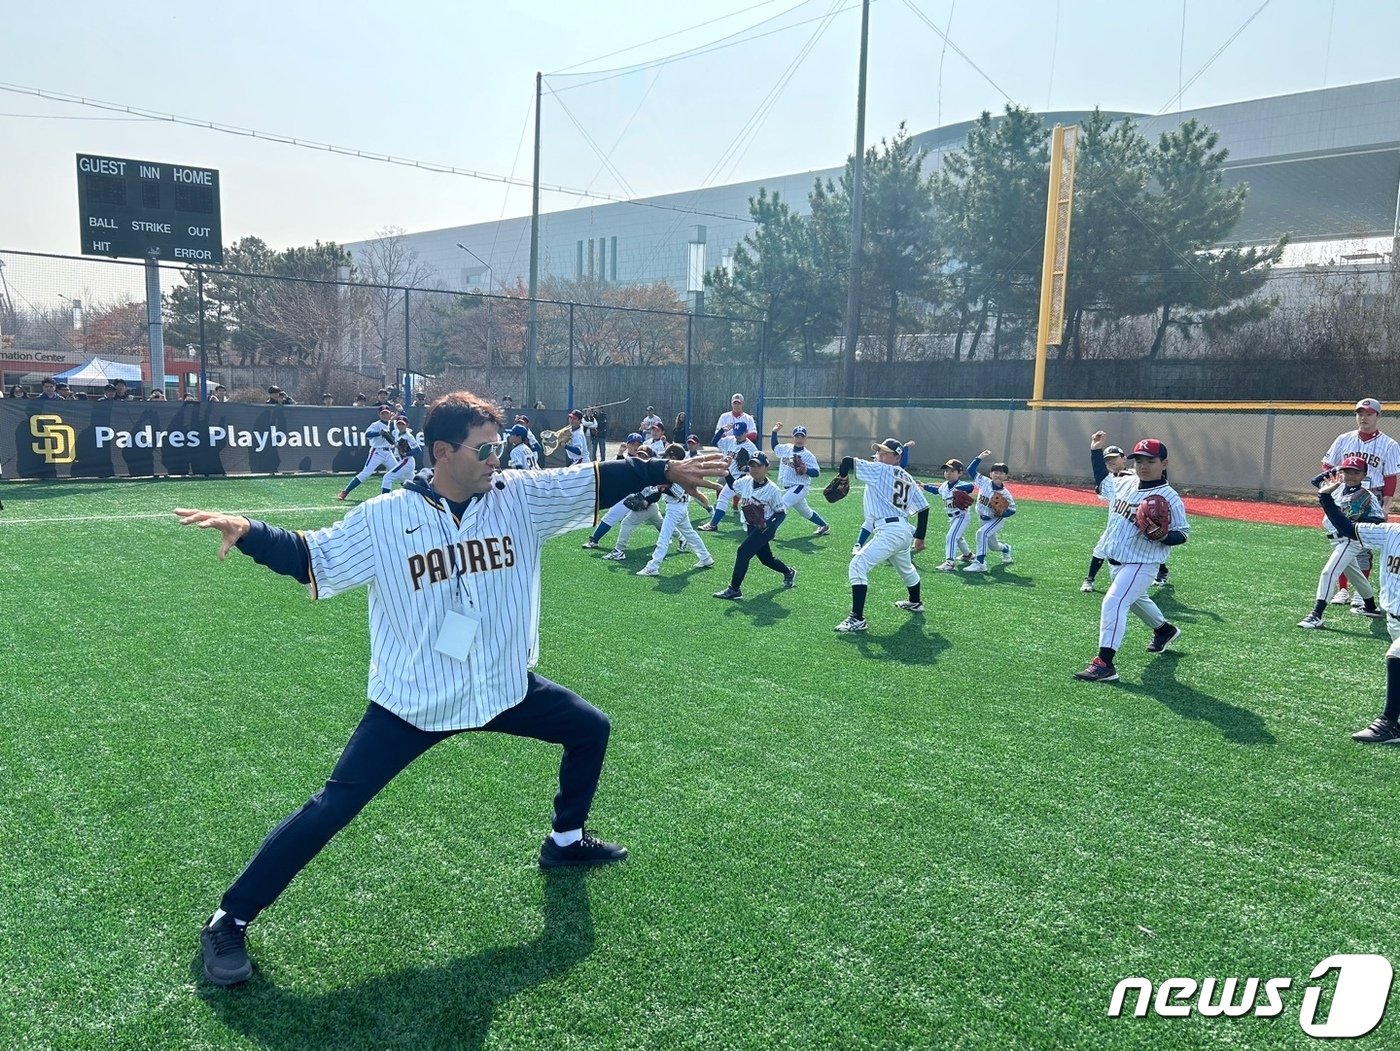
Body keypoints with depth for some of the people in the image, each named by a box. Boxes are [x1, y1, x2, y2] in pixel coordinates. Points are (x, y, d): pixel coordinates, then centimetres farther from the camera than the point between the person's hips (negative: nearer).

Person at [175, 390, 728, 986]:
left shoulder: (521, 498, -5)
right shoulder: (385, 518, -13)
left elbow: (595, 482, -4)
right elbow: (307, 555, -10)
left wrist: (667, 470, -9)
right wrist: (247, 532, -28)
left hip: (504, 687, 5)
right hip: (412, 701, -5)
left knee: (590, 729, 16)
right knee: (331, 809, -8)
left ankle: (565, 841, 41)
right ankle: (230, 921, 11)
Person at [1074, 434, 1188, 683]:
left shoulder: (1169, 497, -17)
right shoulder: (1125, 483, 1)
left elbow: (1183, 533, -13)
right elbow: (1102, 481, 22)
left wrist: (1163, 536, -33)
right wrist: (1096, 451, 15)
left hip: (1141, 564, -9)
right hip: (1116, 559, 9)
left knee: (1113, 603, -22)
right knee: (1135, 599, 30)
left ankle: (1104, 664, -22)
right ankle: (1165, 630, 60)